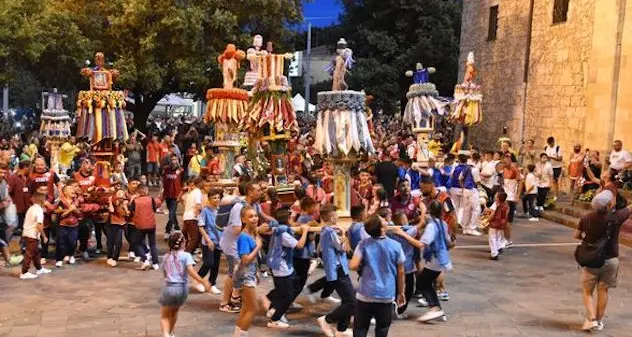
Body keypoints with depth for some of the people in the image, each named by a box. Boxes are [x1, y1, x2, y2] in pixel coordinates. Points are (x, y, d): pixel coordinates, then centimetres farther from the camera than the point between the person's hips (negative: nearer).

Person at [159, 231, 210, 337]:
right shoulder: (186, 256, -5)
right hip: (182, 288, 0)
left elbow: (165, 274, 15)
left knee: (164, 317, 10)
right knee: (174, 312, 27)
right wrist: (204, 282, -17)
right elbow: (191, 272, -17)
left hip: (169, 288, 0)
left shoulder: (166, 257, 6)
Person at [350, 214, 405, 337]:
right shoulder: (395, 246, -6)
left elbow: (353, 266, -15)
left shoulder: (364, 244, -8)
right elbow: (400, 272, 1)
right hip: (386, 295, 0)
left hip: (366, 294, 0)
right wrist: (400, 292, 14)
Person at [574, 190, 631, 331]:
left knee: (587, 291, 11)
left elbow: (577, 235, 3)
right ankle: (599, 321, 22)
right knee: (603, 290, 14)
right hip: (610, 260, 0)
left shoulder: (586, 218, -11)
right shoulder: (616, 217, -18)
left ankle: (592, 319, -2)